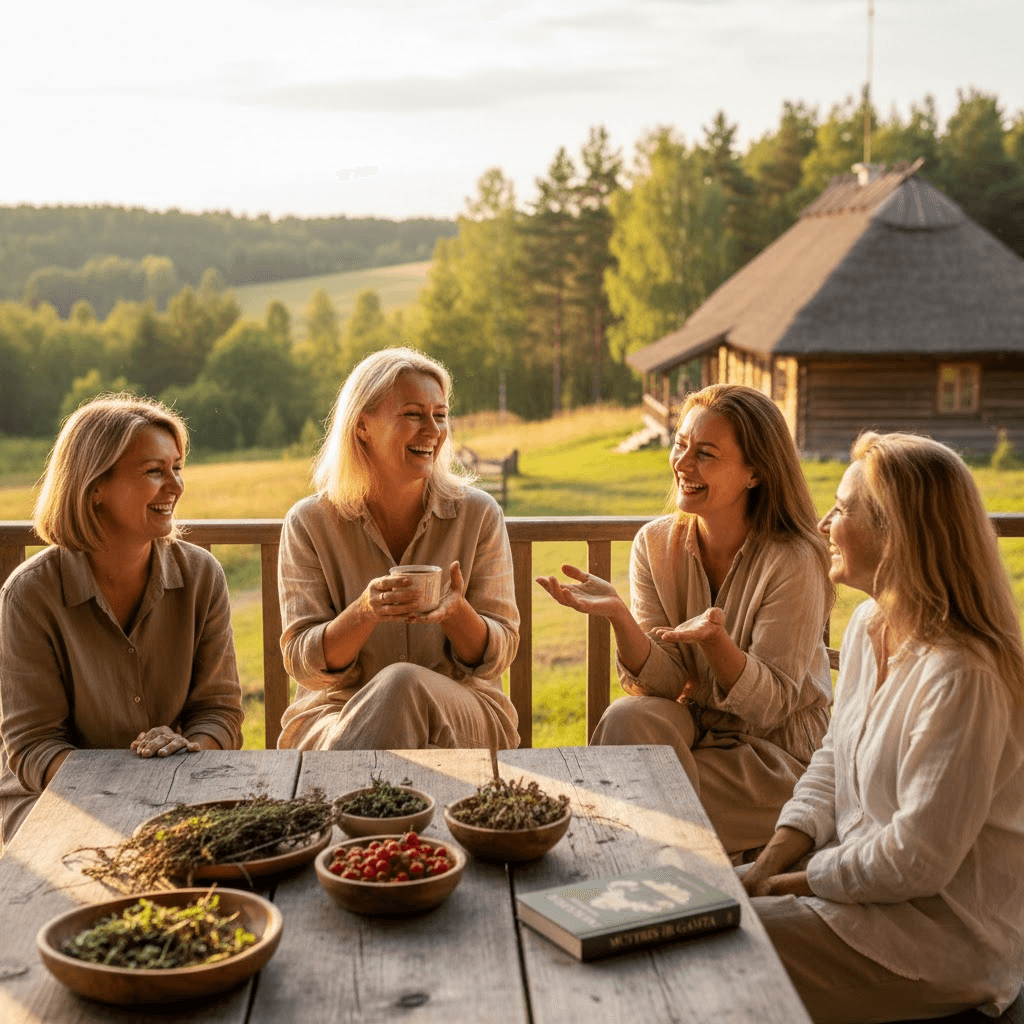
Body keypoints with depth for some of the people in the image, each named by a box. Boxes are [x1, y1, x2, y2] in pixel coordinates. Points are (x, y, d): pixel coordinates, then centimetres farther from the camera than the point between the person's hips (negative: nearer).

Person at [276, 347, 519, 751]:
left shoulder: (478, 514, 2)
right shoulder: (309, 523, 0)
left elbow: (498, 656, 1)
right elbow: (303, 664, -5)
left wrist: (456, 612, -22)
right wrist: (365, 612, -25)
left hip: (463, 713, 2)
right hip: (337, 713, -1)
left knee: (404, 683, -33)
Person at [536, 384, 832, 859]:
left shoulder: (794, 562, -18)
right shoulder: (655, 544, -4)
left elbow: (770, 703, -18)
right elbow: (666, 682, -10)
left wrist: (713, 638, -36)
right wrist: (618, 615, -28)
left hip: (777, 754, -4)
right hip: (693, 725, 4)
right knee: (628, 716, -27)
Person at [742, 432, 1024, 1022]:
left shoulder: (961, 677, -27)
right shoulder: (869, 625, 3)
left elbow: (916, 861, -25)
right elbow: (833, 761, 12)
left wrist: (799, 881, -13)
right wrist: (771, 862, -1)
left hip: (945, 937, -9)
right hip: (856, 876, 9)